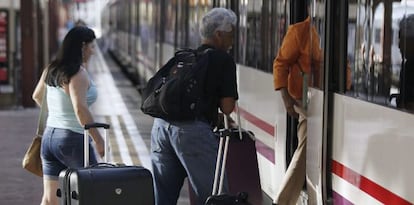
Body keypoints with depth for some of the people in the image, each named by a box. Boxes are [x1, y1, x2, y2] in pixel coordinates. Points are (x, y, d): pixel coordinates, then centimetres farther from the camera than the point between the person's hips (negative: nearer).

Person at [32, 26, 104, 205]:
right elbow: (80, 109, -25)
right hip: (73, 138, -7)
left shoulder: (51, 70, 9)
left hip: (49, 136, 7)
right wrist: (98, 140, -20)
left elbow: (37, 96, 25)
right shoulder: (78, 74, -15)